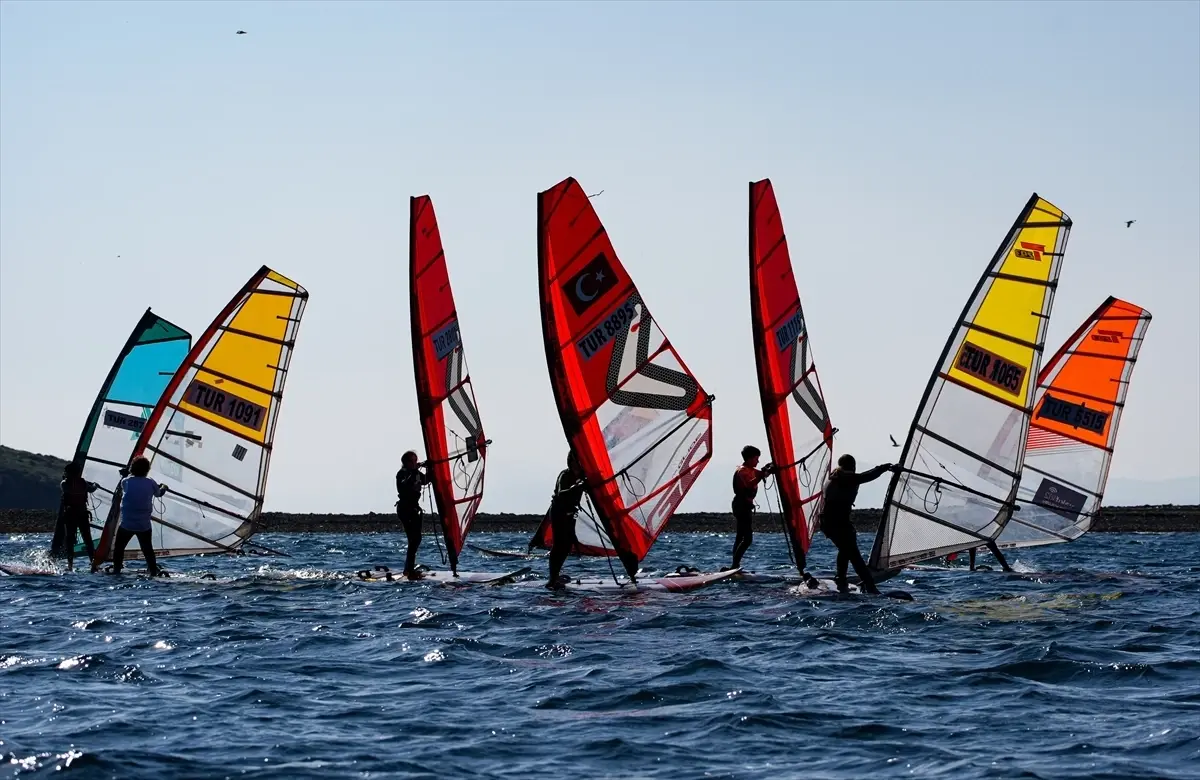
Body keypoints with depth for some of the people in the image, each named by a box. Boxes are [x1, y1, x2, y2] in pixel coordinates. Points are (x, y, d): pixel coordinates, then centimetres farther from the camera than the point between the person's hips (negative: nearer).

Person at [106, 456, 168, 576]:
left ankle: (116, 570, 11)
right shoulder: (151, 483, -4)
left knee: (119, 548, 14)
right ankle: (154, 571, 10)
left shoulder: (126, 482, -5)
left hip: (126, 523, -1)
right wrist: (163, 488, 39)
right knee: (148, 550, 13)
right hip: (144, 525, 1)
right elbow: (158, 493, 15)